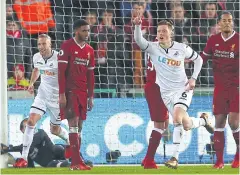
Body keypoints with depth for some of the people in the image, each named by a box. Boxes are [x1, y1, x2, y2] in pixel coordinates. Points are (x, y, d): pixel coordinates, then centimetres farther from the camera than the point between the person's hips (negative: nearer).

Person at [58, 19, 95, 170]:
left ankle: (75, 162, 9)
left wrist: (91, 96, 14)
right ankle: (77, 162, -17)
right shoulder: (67, 47, -7)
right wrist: (62, 94, -16)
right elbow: (61, 71, -10)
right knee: (73, 123, -13)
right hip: (70, 91, -7)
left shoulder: (89, 50, 13)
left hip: (83, 92, 7)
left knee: (79, 125, 6)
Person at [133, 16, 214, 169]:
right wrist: (137, 26, -45)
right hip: (166, 92, 3)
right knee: (186, 125, 5)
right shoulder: (153, 48, -7)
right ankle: (203, 120, 40)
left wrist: (194, 78, -1)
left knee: (177, 117, -27)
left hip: (182, 89, -3)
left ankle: (175, 157, -19)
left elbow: (198, 59, 10)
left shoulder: (182, 48, -7)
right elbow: (139, 41, -27)